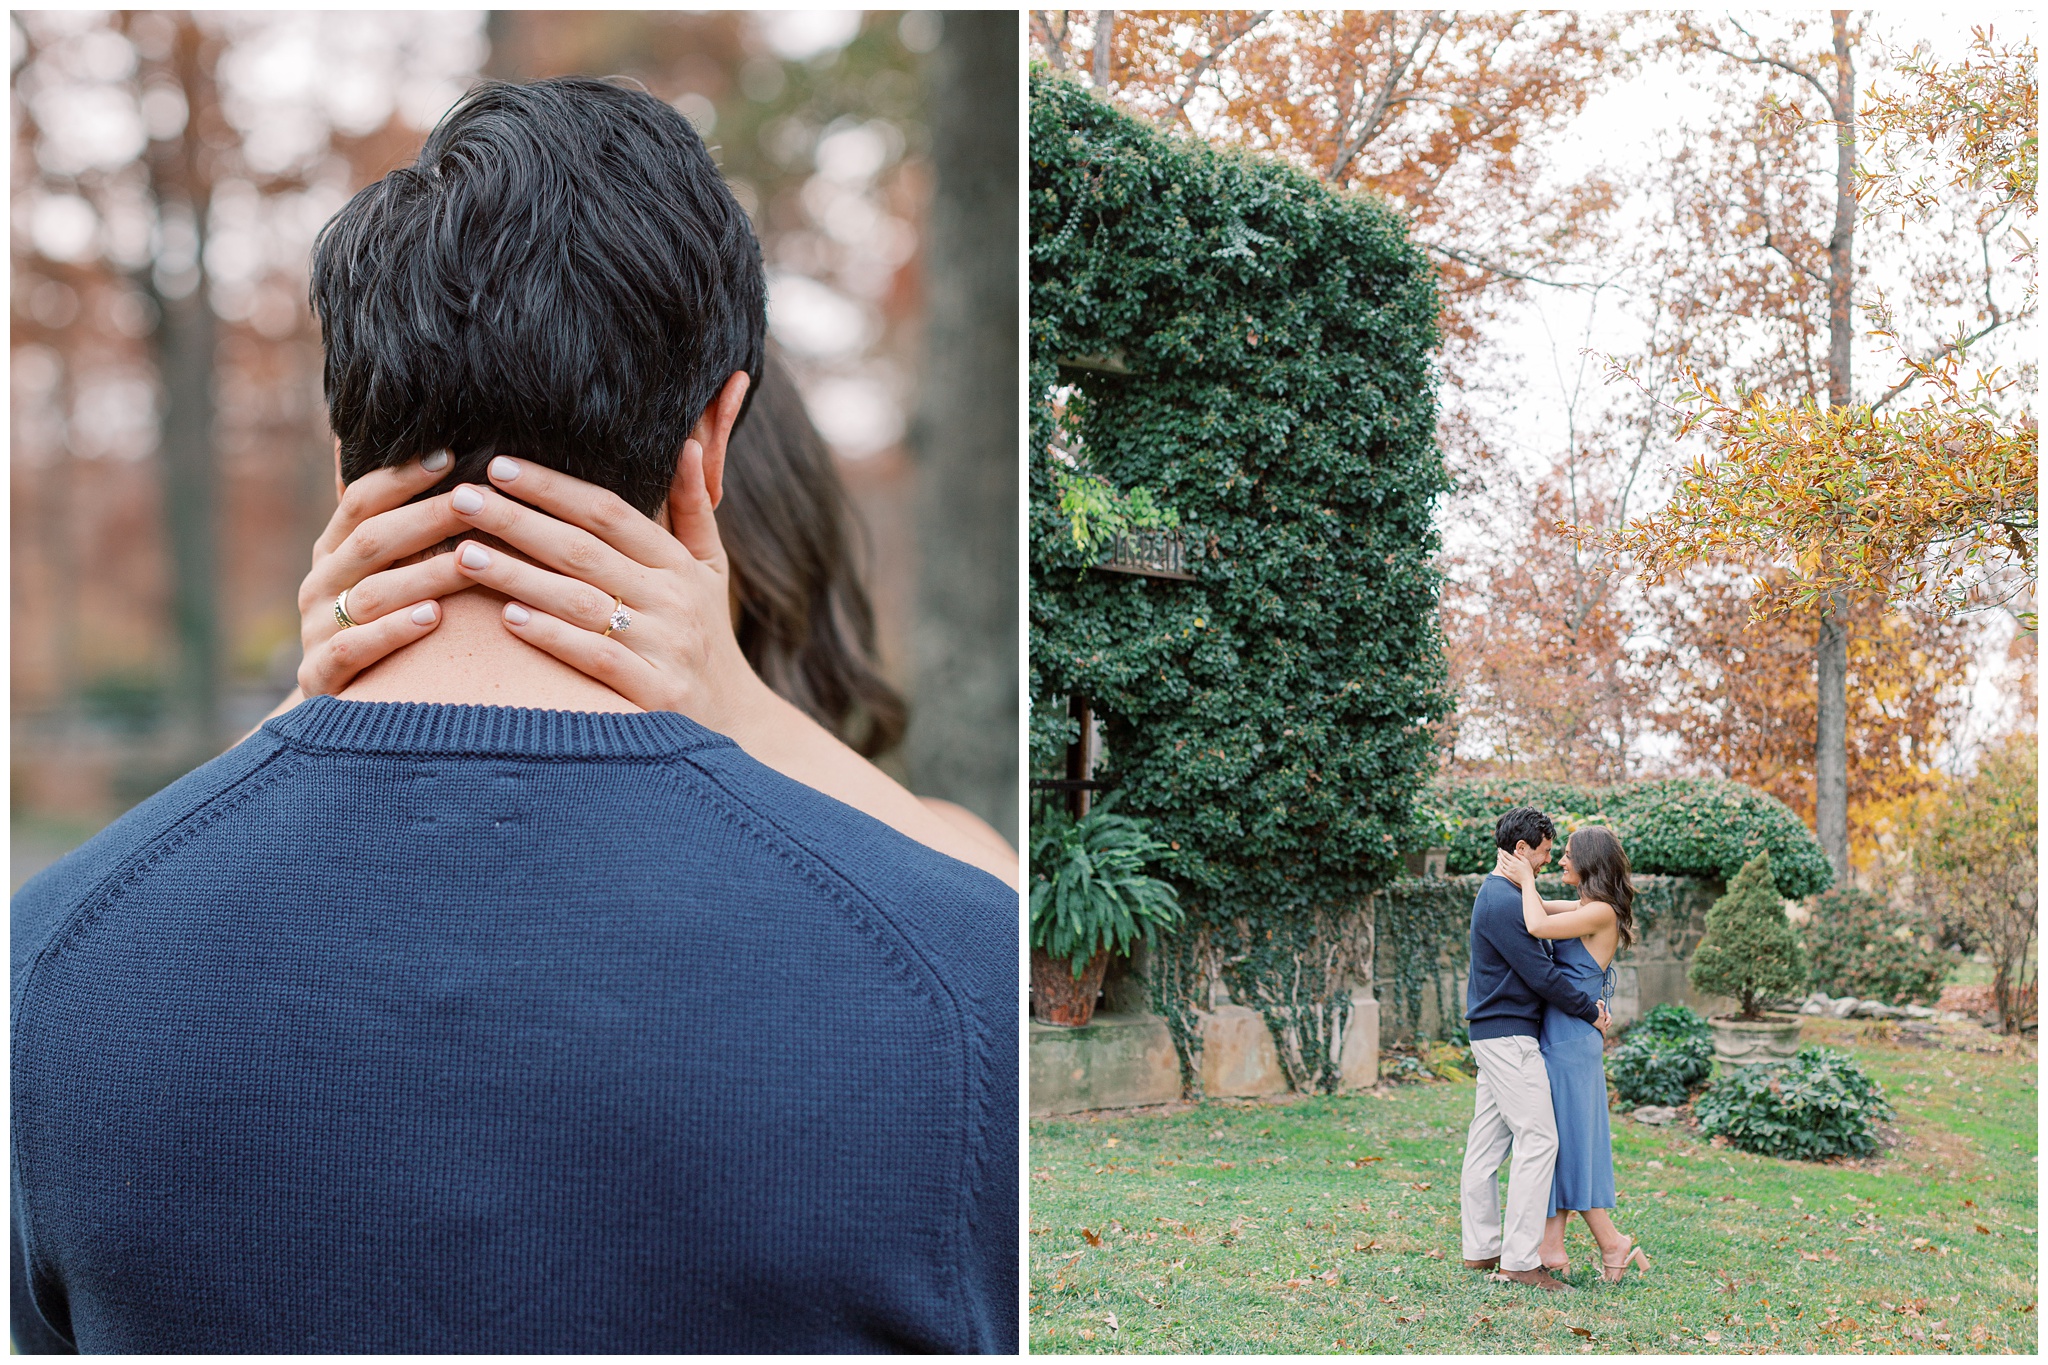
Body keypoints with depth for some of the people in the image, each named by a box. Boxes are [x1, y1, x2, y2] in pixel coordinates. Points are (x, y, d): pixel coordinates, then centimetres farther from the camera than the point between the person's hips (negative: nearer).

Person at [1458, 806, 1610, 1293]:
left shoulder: (1497, 894, 16)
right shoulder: (1504, 902, -17)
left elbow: (1539, 958, 21)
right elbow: (1540, 974, -18)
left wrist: (1586, 999, 11)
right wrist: (1590, 1011, -6)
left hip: (1494, 1034, 11)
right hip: (1508, 1036, -11)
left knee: (1488, 1141, 11)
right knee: (1538, 1140, -9)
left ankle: (1480, 1248, 16)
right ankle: (1520, 1259, -9)